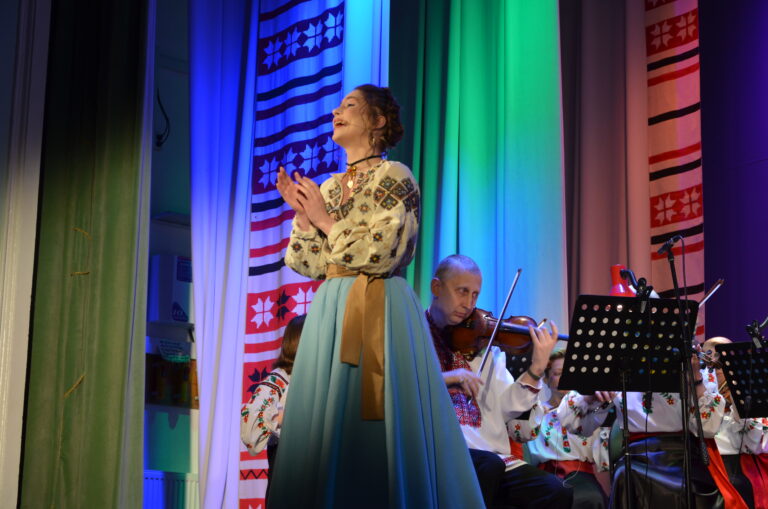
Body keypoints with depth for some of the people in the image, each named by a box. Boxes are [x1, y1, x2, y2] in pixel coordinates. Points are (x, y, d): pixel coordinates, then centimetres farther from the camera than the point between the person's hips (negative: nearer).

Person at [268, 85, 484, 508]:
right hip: (329, 313, 7)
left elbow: (379, 254, -14)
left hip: (379, 314, -7)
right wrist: (301, 214, 2)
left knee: (373, 430, -8)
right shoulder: (329, 187, 18)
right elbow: (311, 265, 14)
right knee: (324, 422, 5)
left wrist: (325, 220, -6)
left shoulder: (393, 177, -3)